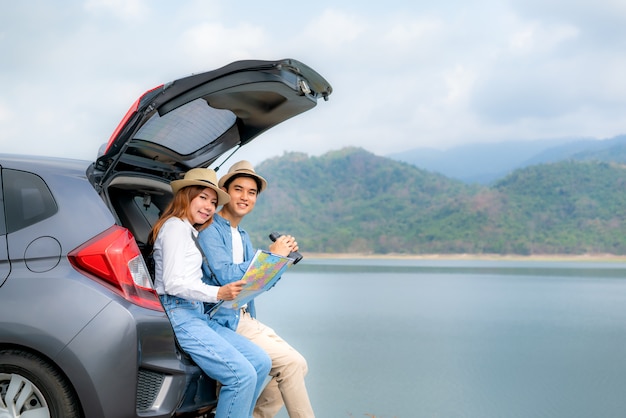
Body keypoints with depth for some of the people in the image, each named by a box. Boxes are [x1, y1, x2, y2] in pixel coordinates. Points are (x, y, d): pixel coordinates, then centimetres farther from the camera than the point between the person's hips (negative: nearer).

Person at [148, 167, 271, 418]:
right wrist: (218, 293, -26)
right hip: (178, 315, -10)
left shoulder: (190, 231, 23)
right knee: (242, 375, -22)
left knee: (260, 362, 0)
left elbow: (191, 282, 14)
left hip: (197, 314, 10)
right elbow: (173, 283, -17)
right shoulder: (176, 227, -6)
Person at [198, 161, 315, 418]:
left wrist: (284, 256, 2)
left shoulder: (243, 235, 17)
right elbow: (227, 277, -23)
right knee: (291, 363, -14)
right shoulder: (210, 230, -11)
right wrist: (271, 254, -17)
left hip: (245, 318, 9)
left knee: (296, 365, 4)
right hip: (224, 320, -9)